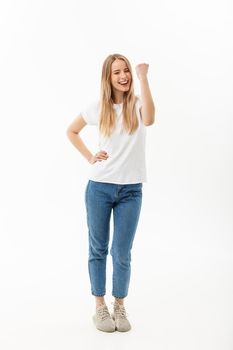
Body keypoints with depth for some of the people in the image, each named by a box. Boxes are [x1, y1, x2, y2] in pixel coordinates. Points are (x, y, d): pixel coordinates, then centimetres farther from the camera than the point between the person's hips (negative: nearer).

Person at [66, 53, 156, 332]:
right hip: (99, 187, 1)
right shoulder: (98, 107, 1)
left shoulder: (137, 103, -3)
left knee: (122, 253, 6)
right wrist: (89, 157, 2)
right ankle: (100, 307, 24)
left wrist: (143, 78, -25)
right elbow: (71, 131, 16)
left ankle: (119, 307, 24)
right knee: (98, 249, 10)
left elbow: (149, 120, -28)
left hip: (131, 190, -1)